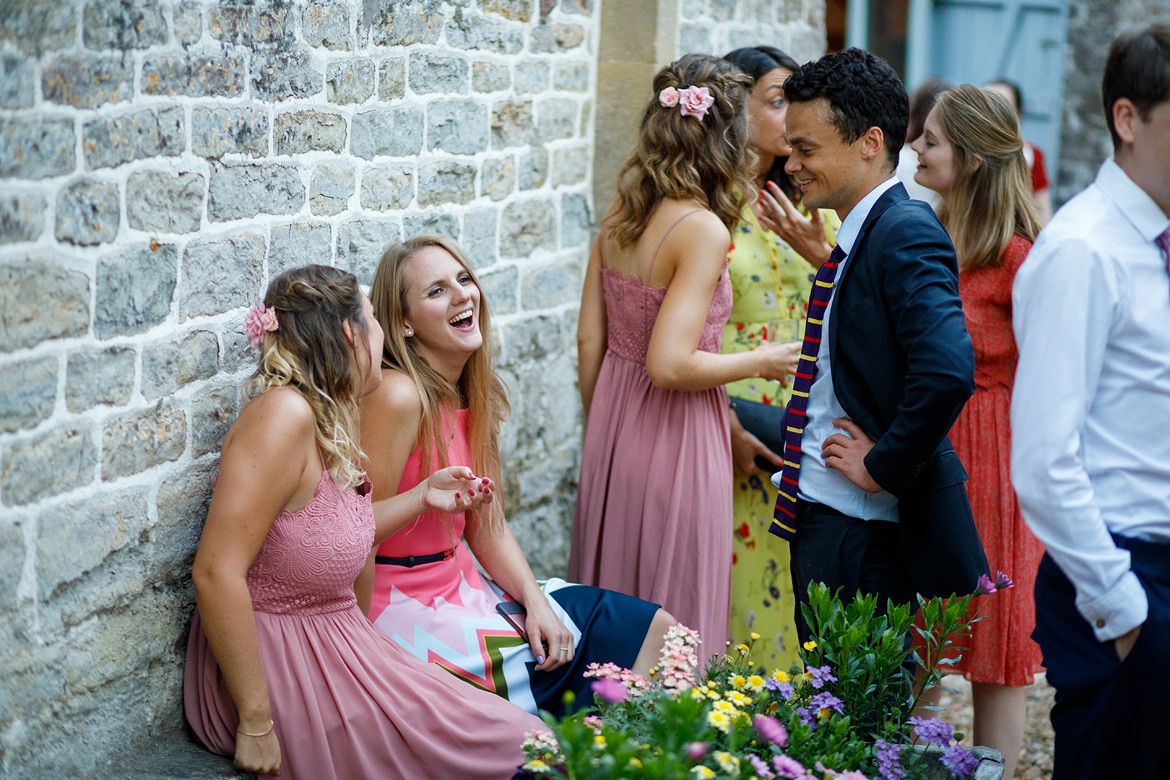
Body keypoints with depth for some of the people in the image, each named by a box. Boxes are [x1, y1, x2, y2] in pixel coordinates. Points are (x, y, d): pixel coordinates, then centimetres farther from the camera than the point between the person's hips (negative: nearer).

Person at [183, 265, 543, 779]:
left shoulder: (328, 419, 6)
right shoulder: (284, 414, -23)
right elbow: (216, 573, -28)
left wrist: (424, 495, 16)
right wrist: (256, 722, -26)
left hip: (328, 652, 9)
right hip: (279, 666, -9)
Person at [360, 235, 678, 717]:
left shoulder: (474, 395, 6)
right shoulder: (398, 397, -21)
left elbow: (487, 528, 8)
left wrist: (536, 602, -5)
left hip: (464, 586, 9)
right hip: (410, 611, -9)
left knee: (656, 629, 5)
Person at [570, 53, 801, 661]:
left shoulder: (617, 219, 3)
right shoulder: (703, 230, -19)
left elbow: (590, 342, 8)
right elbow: (669, 365, -24)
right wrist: (757, 363, -9)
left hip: (611, 429, 7)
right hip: (675, 441, -7)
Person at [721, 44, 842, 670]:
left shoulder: (808, 208, 11)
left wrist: (822, 256, -12)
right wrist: (723, 427, -15)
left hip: (804, 426, 5)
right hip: (726, 425, -5)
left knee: (788, 587, 7)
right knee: (733, 579, -2)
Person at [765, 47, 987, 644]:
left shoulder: (907, 233, -17)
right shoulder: (856, 240, 14)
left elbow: (947, 371, -30)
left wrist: (884, 465, -20)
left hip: (868, 538, -9)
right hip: (820, 524, 10)